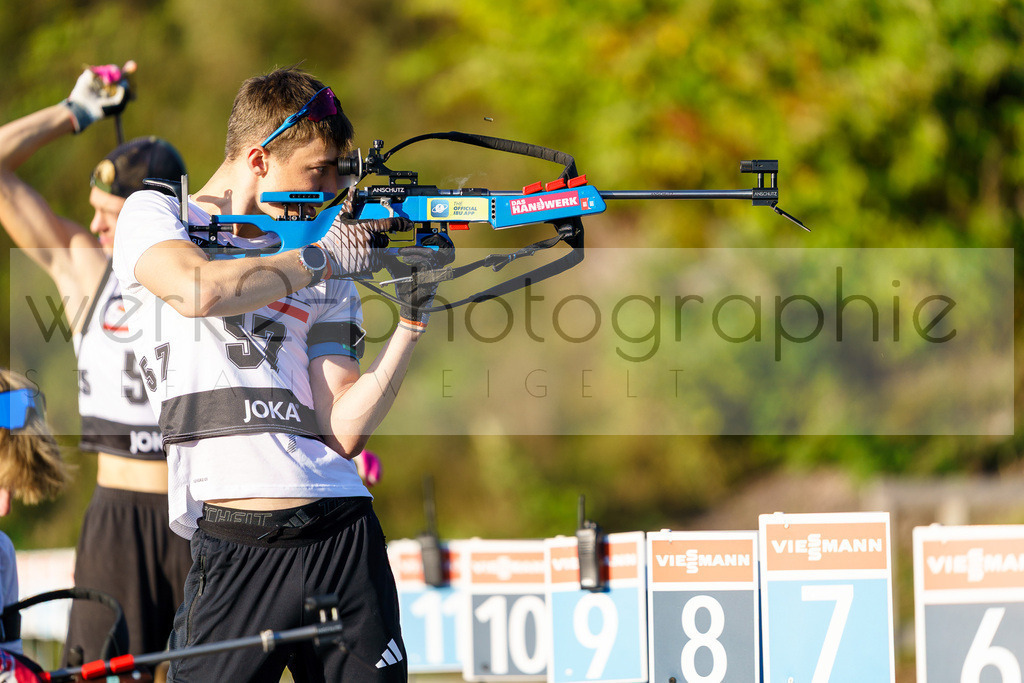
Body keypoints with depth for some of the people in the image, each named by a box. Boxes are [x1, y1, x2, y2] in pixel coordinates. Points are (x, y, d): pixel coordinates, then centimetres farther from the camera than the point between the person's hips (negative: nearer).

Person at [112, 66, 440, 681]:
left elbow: (344, 430, 7)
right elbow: (197, 290, -16)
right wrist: (321, 258, -5)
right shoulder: (155, 215, 8)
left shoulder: (328, 277, 18)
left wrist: (413, 320, -1)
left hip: (345, 537, 4)